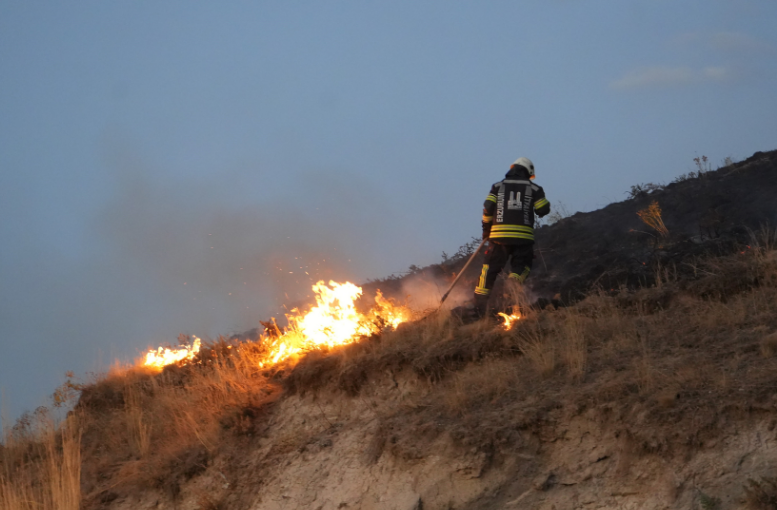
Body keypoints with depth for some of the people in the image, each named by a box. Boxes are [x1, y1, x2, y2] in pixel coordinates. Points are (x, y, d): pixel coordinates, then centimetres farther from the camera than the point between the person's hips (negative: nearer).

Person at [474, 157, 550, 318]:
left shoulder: (498, 186, 11)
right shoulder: (533, 188, 9)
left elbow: (488, 208, 2)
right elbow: (544, 209, 8)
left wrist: (486, 228, 14)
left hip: (499, 234, 1)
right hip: (523, 236, -1)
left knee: (489, 268, 7)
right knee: (520, 268, 6)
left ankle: (479, 305, 5)